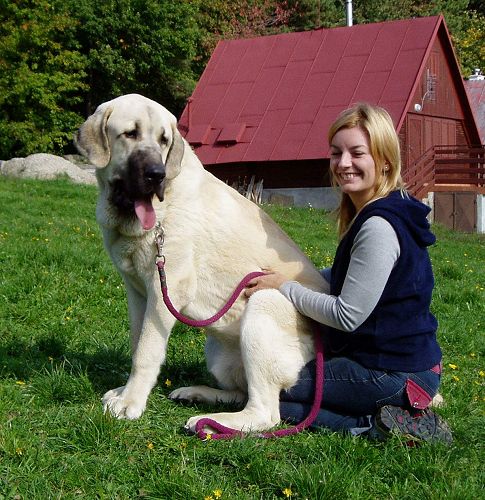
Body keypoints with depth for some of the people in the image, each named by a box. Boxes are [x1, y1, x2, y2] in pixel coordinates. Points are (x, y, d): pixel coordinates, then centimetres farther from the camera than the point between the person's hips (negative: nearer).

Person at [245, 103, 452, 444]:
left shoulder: (379, 227, -23)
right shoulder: (367, 215, 8)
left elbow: (347, 315, -21)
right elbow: (348, 278, 20)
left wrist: (284, 287, -9)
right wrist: (292, 276, 9)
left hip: (395, 375, -10)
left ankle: (372, 423, -11)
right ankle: (395, 416, 10)